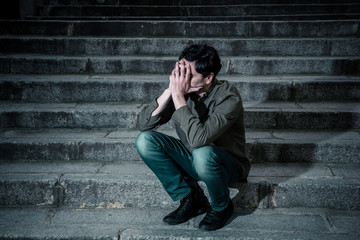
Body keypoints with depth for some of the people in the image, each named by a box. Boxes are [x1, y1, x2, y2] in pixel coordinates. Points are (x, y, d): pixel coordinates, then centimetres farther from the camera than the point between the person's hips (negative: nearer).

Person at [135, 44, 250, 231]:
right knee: (144, 140, -15)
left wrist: (178, 95, -35)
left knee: (203, 153, -39)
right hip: (191, 160, 5)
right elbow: (143, 124, -15)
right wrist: (170, 91, -26)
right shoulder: (181, 88, -10)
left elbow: (198, 139, -40)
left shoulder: (228, 98, -26)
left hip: (227, 165, -5)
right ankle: (190, 199, -3)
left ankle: (222, 207, -6)